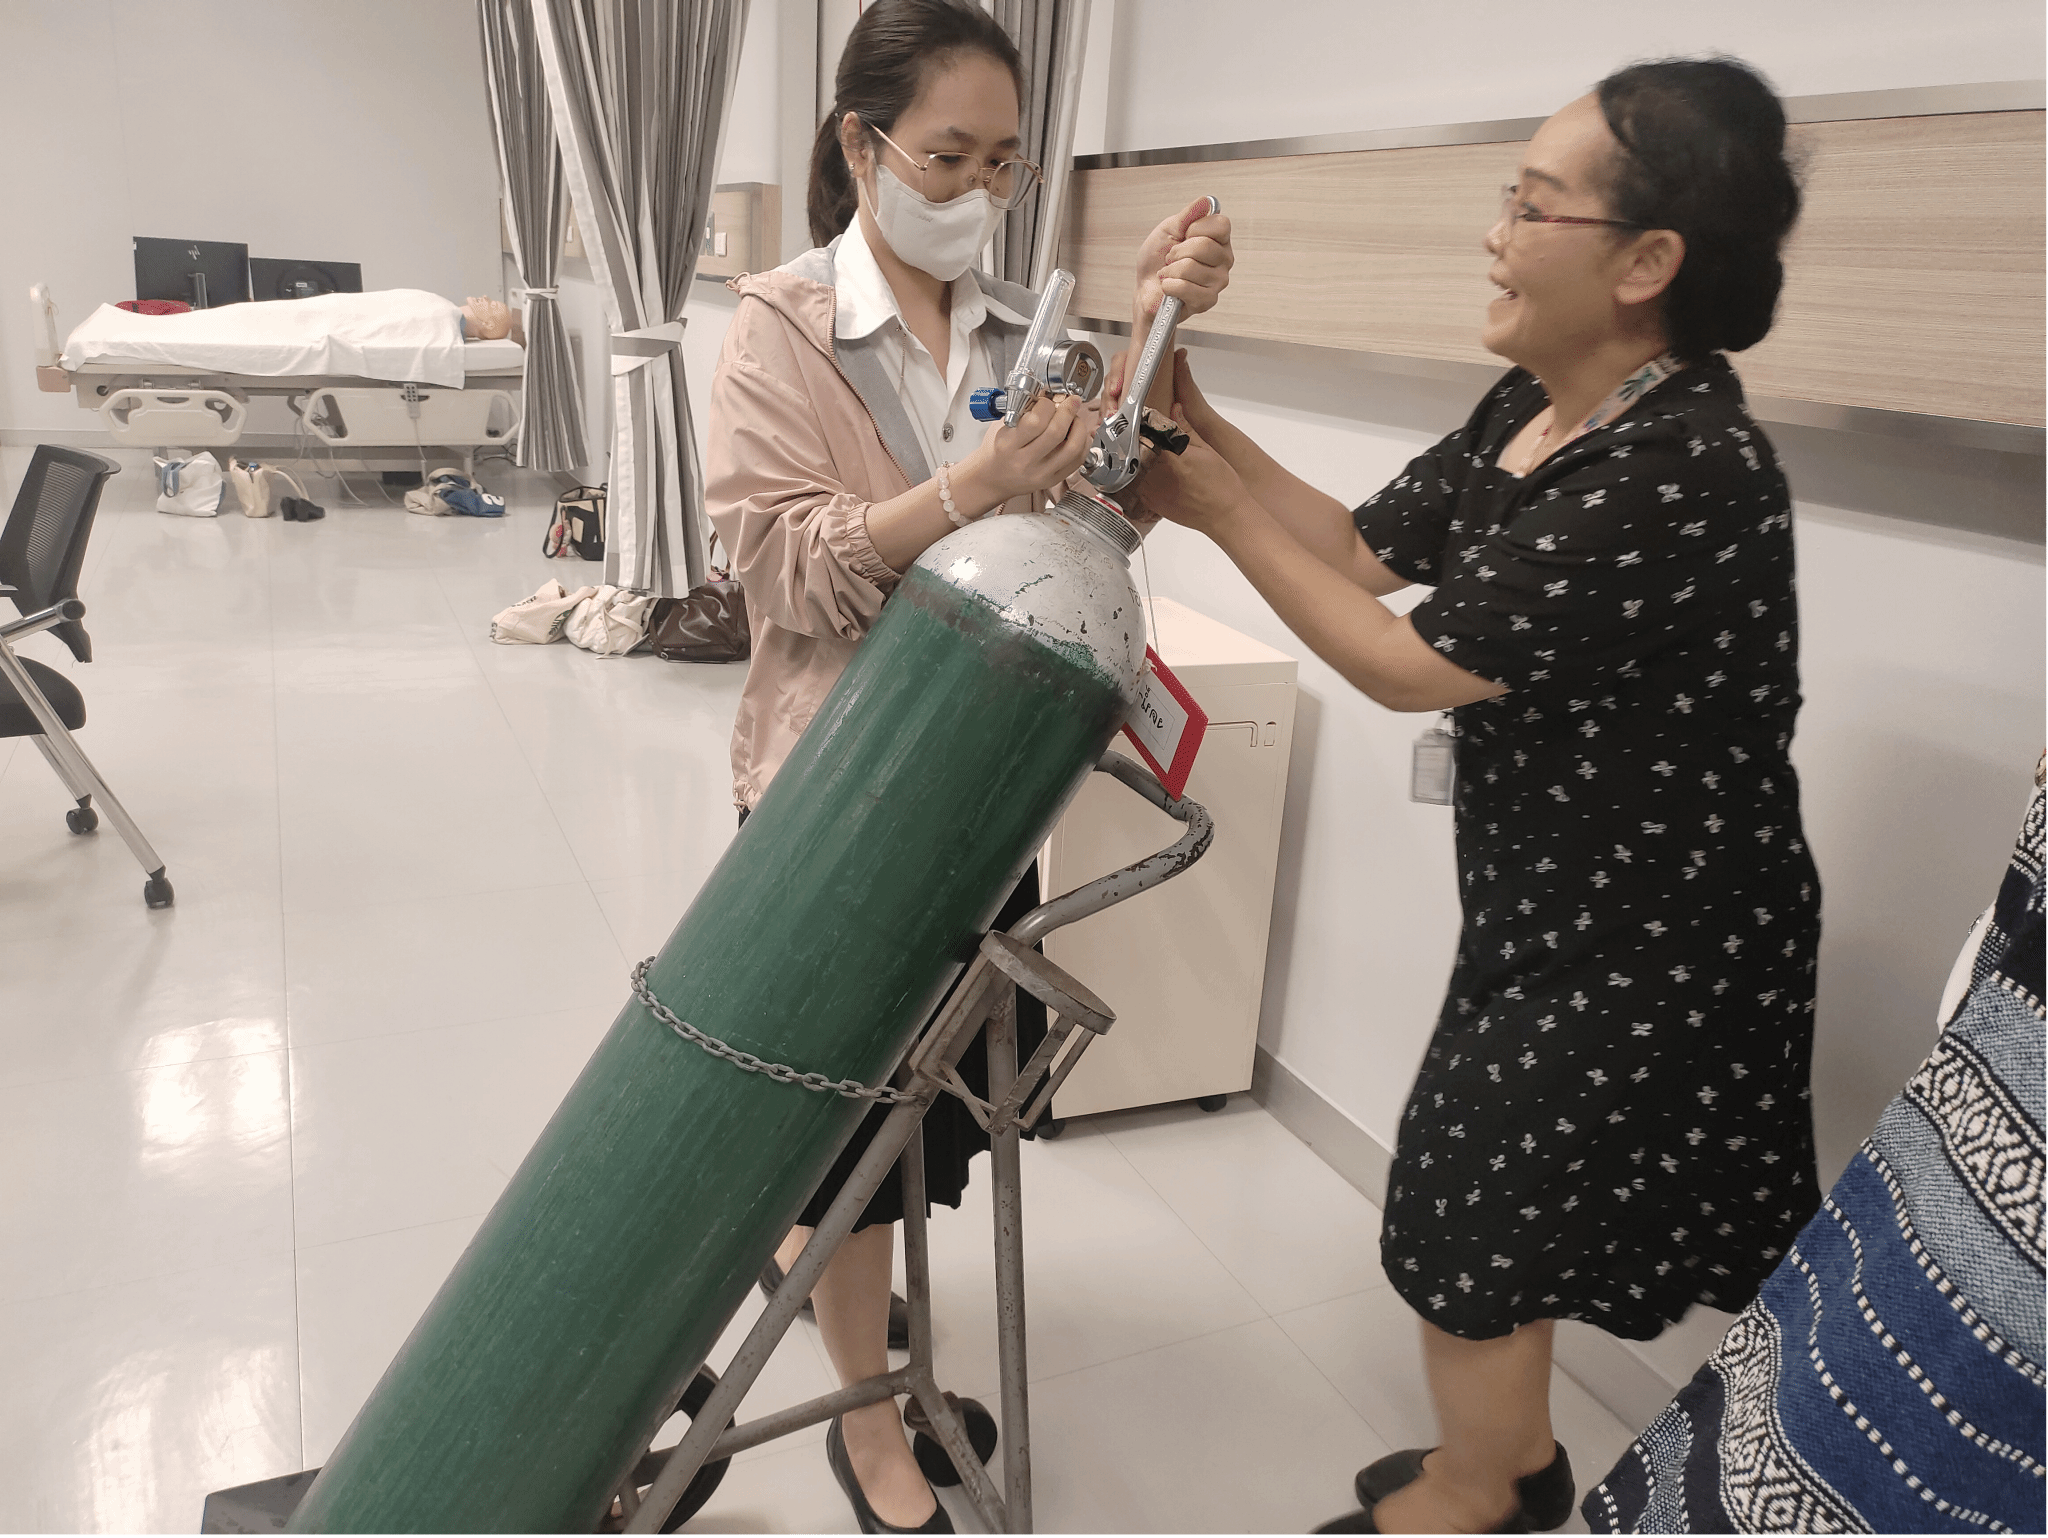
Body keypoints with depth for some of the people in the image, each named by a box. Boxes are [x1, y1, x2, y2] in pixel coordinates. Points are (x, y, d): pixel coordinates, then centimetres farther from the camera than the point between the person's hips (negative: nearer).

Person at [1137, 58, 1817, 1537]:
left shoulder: (1685, 469, -29)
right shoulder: (1534, 406, -1)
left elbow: (1414, 666, -25)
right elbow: (1365, 548, 4)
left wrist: (1220, 512, -19)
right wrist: (1203, 423, -6)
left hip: (1651, 943, -8)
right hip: (1553, 905, 8)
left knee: (1468, 1229, 10)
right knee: (1496, 1196, 24)